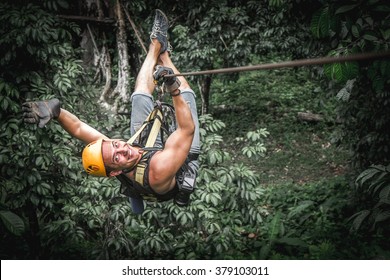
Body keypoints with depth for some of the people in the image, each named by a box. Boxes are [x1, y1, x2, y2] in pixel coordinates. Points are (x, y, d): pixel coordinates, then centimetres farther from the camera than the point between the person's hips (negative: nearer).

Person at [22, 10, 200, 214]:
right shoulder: (160, 169, -51)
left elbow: (78, 128, -33)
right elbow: (188, 129, -47)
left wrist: (55, 109, -53)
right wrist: (174, 89, -53)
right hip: (188, 159, -4)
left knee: (140, 96, 5)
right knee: (186, 93, -1)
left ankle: (156, 44, 29)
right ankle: (163, 54, 25)